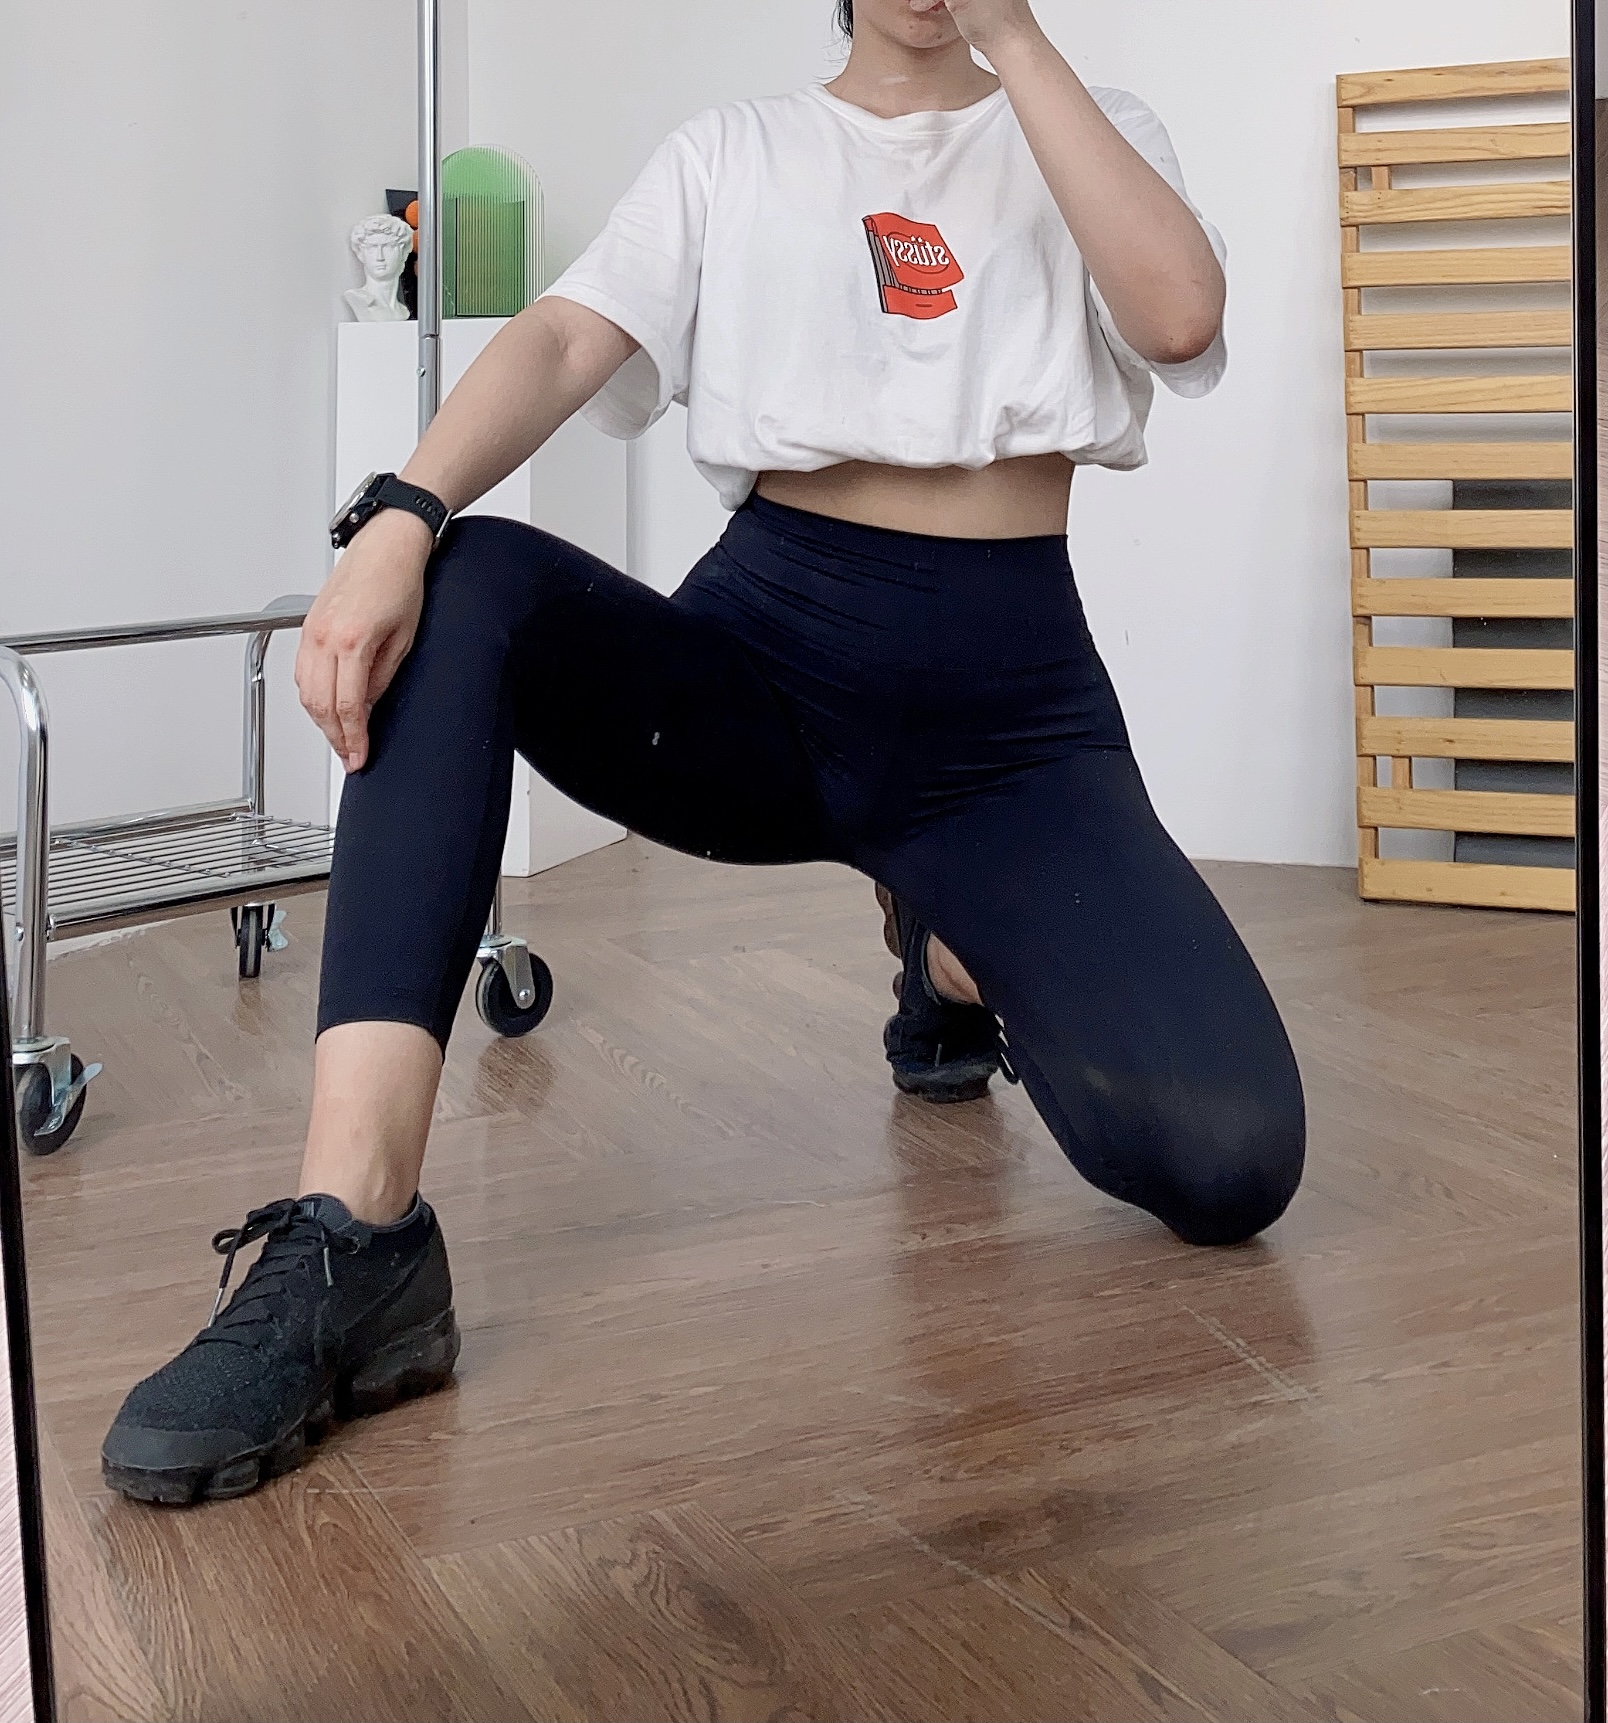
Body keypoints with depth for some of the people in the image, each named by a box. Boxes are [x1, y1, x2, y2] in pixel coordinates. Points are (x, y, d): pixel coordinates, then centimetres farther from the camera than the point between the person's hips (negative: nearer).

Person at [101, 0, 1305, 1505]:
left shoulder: (1089, 135, 15)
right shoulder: (735, 152, 15)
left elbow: (1178, 314, -9)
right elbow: (566, 340, -5)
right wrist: (399, 519, -24)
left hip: (1006, 701, 0)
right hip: (763, 659, 1)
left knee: (1228, 1163, -21)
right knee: (467, 588, -31)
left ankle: (962, 964, 15)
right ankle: (350, 1235, -37)